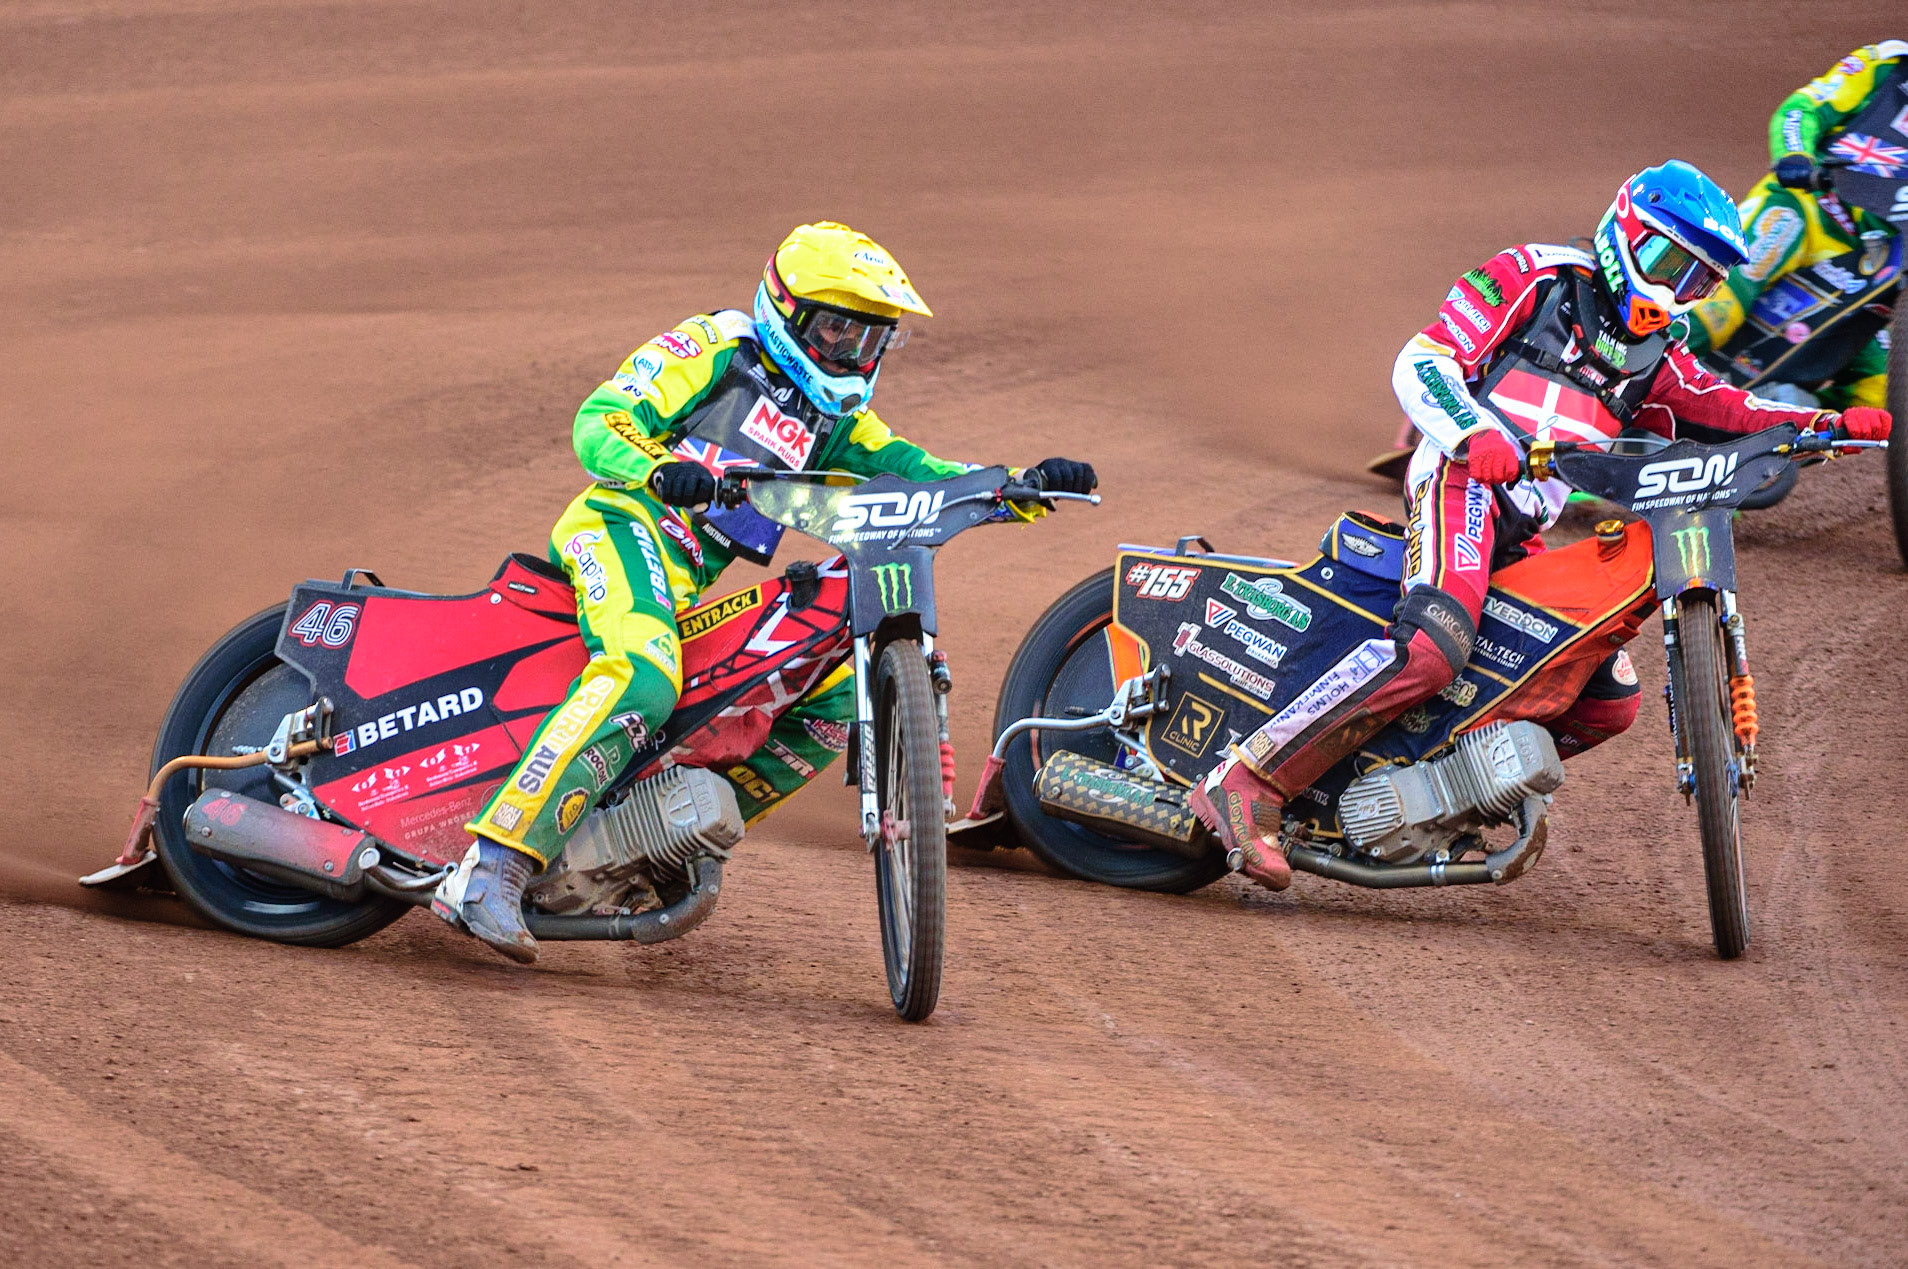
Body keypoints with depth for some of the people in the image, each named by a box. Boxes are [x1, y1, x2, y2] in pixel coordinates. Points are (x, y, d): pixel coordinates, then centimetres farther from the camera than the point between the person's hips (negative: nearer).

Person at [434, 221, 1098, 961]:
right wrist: (660, 471, -28)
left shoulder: (833, 420, 25)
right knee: (643, 679, -36)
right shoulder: (711, 349, 3)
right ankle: (492, 867, -47)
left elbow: (914, 474, 15)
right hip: (625, 526, -9)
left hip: (690, 592, 9)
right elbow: (599, 422, -7)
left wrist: (1027, 485, -2)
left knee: (838, 696, 4)